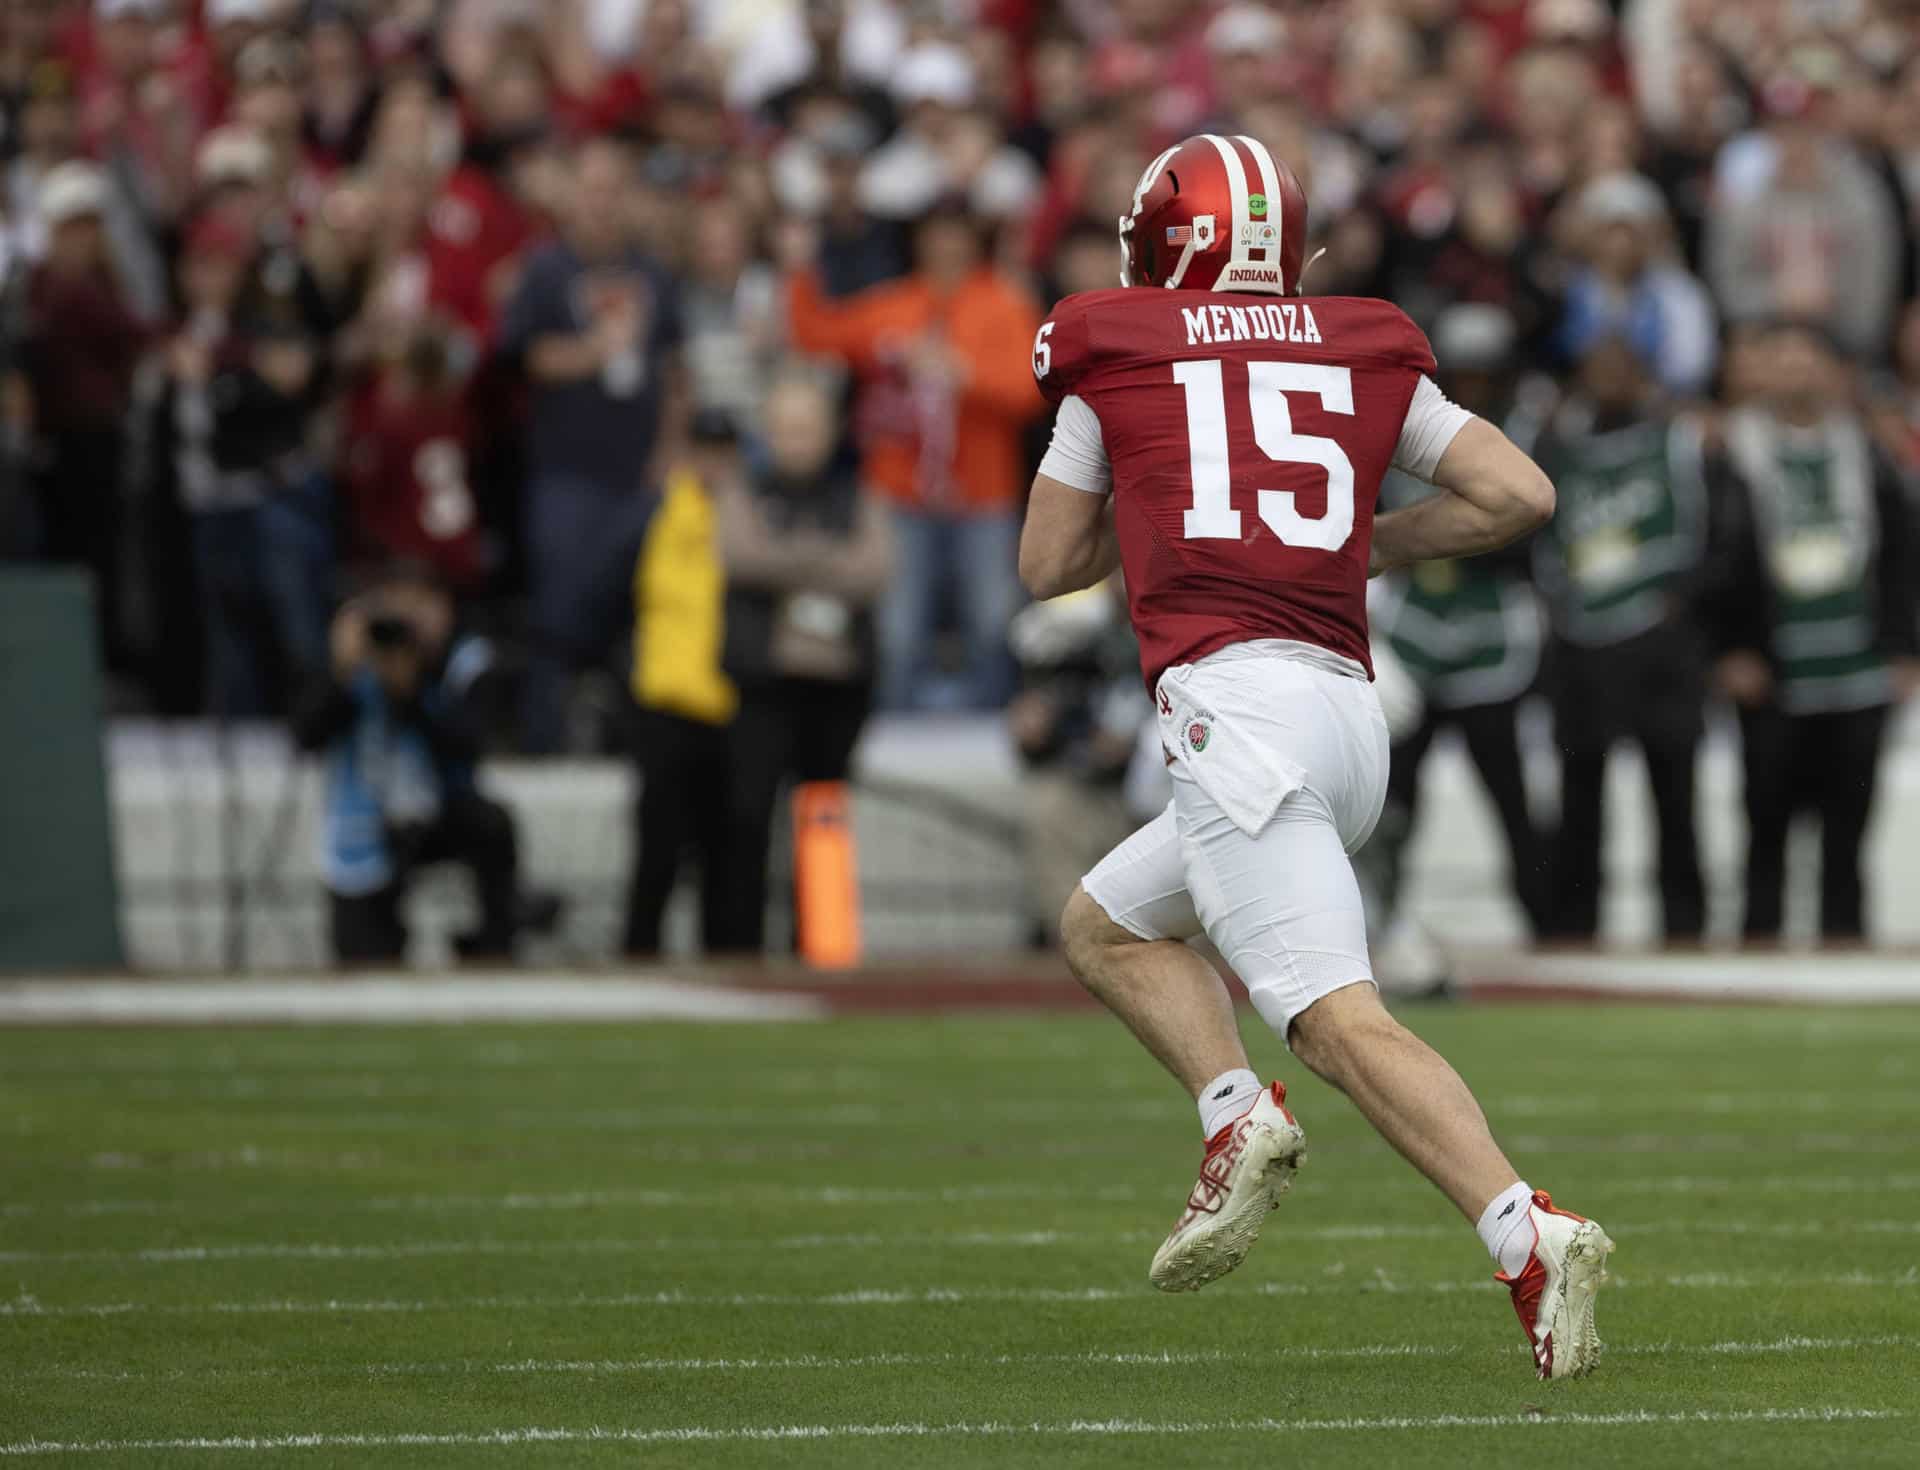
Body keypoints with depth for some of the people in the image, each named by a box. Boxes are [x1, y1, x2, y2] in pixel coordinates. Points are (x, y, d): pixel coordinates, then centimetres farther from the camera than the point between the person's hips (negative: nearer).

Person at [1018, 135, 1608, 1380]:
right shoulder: (1366, 352, 19)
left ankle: (1532, 1236, -31)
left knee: (1342, 1021, -15)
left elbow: (1049, 565, 18)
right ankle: (1238, 1115, 2)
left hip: (1237, 705, -6)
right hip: (1350, 712, 6)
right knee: (1105, 924, 23)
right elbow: (1523, 494, 13)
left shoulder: (1113, 352, 11)